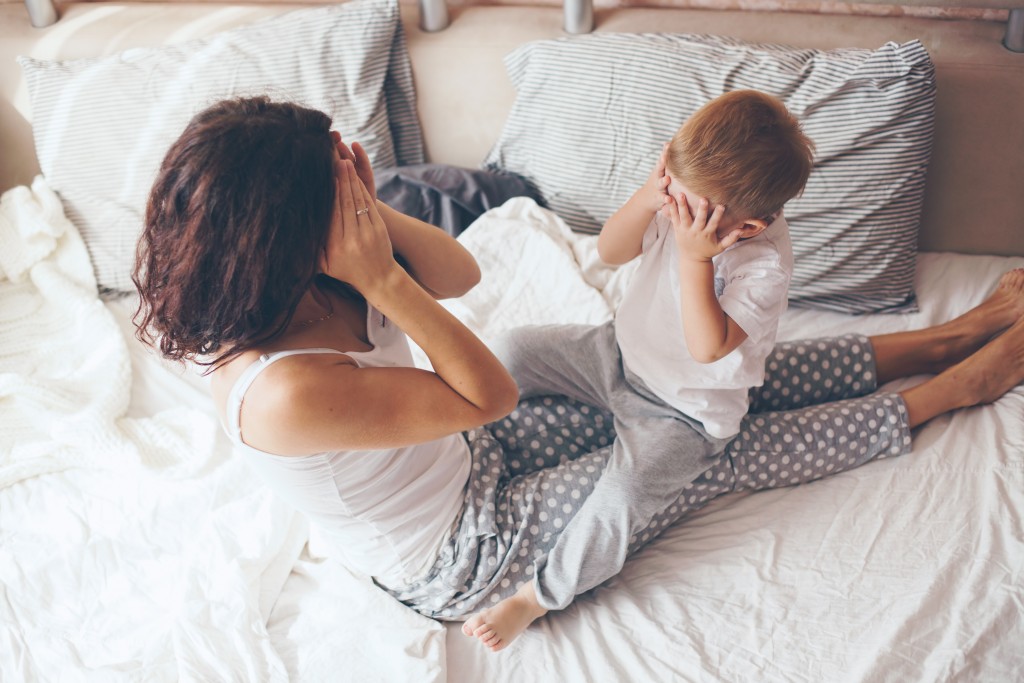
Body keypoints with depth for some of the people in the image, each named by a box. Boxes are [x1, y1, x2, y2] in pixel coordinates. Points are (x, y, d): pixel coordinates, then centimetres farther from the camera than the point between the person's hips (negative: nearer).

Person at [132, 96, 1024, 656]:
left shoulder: (307, 284, -13)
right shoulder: (284, 391, -38)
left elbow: (460, 273, -7)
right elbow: (487, 394, -28)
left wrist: (368, 213, -24)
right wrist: (382, 279, -33)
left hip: (467, 458, 8)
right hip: (462, 554, -7)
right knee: (725, 444, -5)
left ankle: (946, 336, 19)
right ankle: (952, 389, 16)